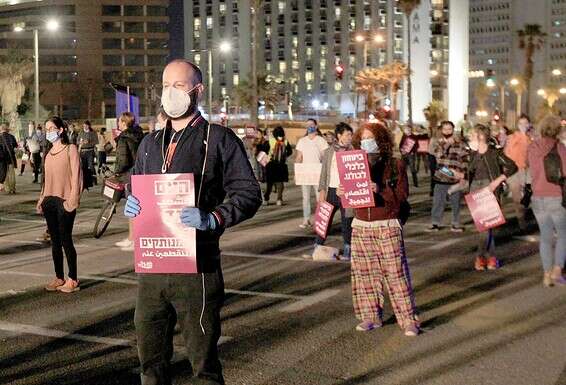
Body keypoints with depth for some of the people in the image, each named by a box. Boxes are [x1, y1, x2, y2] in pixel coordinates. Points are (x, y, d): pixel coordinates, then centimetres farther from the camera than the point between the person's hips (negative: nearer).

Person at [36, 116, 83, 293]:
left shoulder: (71, 149, -4)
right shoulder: (48, 153, 15)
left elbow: (76, 176, -9)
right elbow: (46, 178, 17)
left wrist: (72, 200, -14)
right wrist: (42, 199, 10)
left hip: (64, 201, -6)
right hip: (49, 201, 6)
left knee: (66, 240, -5)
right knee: (55, 241, 9)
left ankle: (73, 279, 2)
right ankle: (59, 277, 16)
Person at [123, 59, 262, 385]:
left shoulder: (219, 139, -1)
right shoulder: (151, 143, 18)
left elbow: (249, 193, -6)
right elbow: (136, 188, 28)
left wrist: (213, 219, -23)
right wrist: (131, 204, 4)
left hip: (196, 268, -6)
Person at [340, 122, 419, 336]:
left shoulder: (395, 165, 0)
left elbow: (402, 194, -8)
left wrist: (380, 190, -22)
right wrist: (342, 193, -8)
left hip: (387, 226, -4)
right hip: (361, 226, 4)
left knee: (396, 273, -6)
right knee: (364, 273, 5)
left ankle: (408, 320, -2)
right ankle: (371, 316, 15)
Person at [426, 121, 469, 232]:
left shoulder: (459, 143, 2)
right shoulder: (439, 143, 8)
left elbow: (464, 160, 1)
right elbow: (438, 156, -9)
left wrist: (462, 173, -9)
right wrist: (446, 144, -16)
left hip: (455, 178, -1)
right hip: (441, 177, 1)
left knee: (456, 202, 6)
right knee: (438, 202, 2)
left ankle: (455, 224, 16)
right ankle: (435, 223, 10)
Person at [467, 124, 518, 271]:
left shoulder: (495, 152, -7)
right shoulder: (473, 154, 12)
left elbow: (512, 167, -10)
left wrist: (497, 181, -15)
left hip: (489, 189, -6)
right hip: (475, 188, 6)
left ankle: (481, 256, -5)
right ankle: (491, 256, 10)